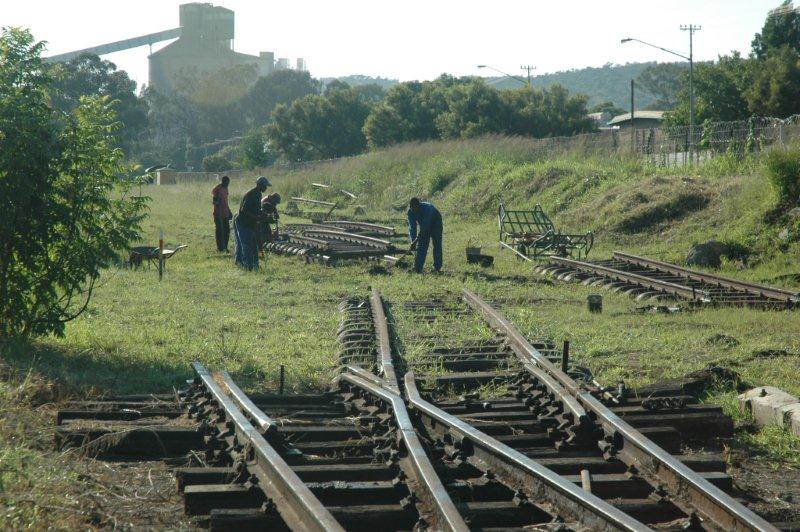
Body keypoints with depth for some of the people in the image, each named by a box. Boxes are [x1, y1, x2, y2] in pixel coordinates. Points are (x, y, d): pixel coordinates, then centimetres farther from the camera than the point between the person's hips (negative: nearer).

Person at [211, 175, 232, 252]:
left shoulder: (225, 188, 14)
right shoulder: (217, 189, -11)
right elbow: (213, 201, -13)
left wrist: (229, 212, 25)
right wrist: (217, 202, -35)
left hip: (225, 214, 8)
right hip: (218, 214, -8)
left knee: (227, 230, 8)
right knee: (219, 231, -5)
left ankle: (225, 247, 15)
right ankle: (220, 248, 0)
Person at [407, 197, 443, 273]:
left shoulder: (427, 208, -40)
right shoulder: (411, 212, -23)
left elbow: (424, 227, -40)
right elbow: (412, 227, -19)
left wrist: (415, 241, -41)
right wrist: (413, 242, -29)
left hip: (435, 223, -4)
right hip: (424, 225, 4)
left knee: (437, 245, -8)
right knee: (421, 245, -6)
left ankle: (437, 267, 0)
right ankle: (417, 268, -10)